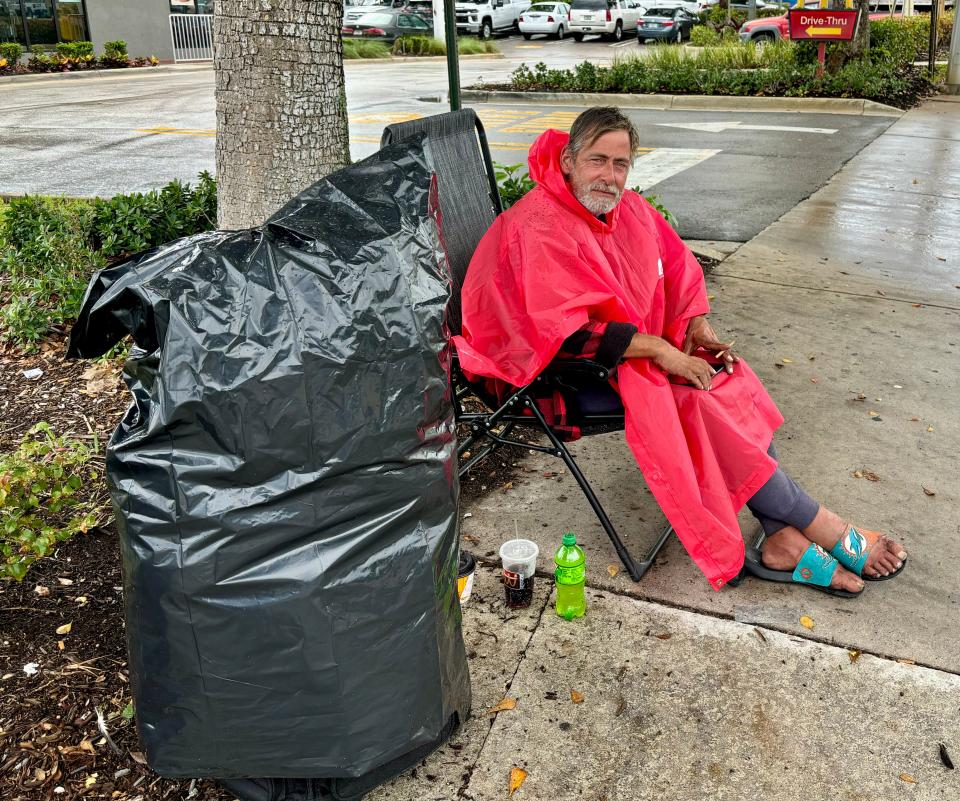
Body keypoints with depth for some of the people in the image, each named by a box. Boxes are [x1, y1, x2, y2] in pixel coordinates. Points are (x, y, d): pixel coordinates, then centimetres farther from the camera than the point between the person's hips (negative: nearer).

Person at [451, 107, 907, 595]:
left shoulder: (631, 210, 7)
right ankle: (819, 526, -9)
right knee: (697, 400, -21)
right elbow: (570, 329, -27)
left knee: (729, 378, -12)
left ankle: (782, 540, -14)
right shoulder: (542, 226, -19)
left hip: (645, 348, 8)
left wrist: (697, 327, -1)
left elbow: (679, 269, 17)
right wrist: (659, 350, -25)